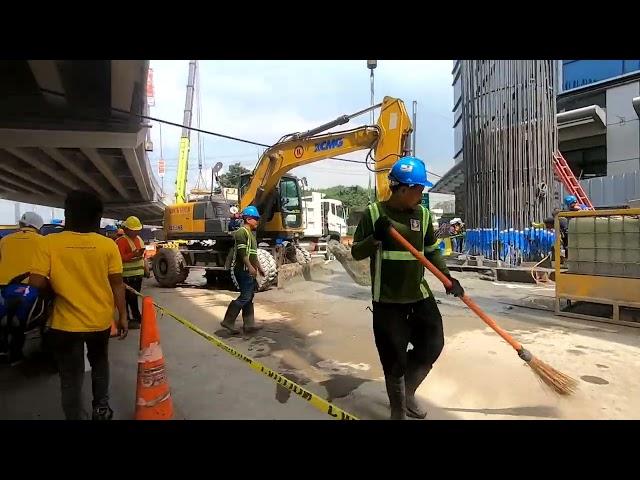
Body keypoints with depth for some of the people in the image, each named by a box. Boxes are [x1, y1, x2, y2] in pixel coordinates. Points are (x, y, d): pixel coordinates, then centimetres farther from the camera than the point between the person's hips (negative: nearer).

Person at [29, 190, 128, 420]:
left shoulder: (49, 243, -11)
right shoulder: (108, 245, -9)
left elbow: (36, 282, -14)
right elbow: (117, 283, -6)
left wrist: (55, 286, 8)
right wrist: (123, 316, 3)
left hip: (66, 323, -2)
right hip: (100, 320, 2)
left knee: (71, 377, 14)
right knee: (100, 363, 27)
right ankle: (101, 407, 37)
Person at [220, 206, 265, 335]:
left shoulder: (251, 233, 21)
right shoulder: (242, 232, -10)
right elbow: (242, 251, -21)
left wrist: (259, 267, 26)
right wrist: (250, 267, -26)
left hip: (249, 271, 11)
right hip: (244, 270, -11)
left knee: (249, 298, 10)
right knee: (245, 297, -10)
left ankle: (249, 325, 15)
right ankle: (228, 321, -2)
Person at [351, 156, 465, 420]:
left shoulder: (423, 214, 3)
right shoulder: (373, 213, -8)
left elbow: (432, 251, 12)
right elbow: (356, 253, -5)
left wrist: (448, 277, -1)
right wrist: (375, 238, -23)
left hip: (420, 295, 4)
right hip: (387, 300, -4)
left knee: (432, 346, 8)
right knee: (394, 360, 6)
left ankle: (407, 392, 37)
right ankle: (398, 410, 33)